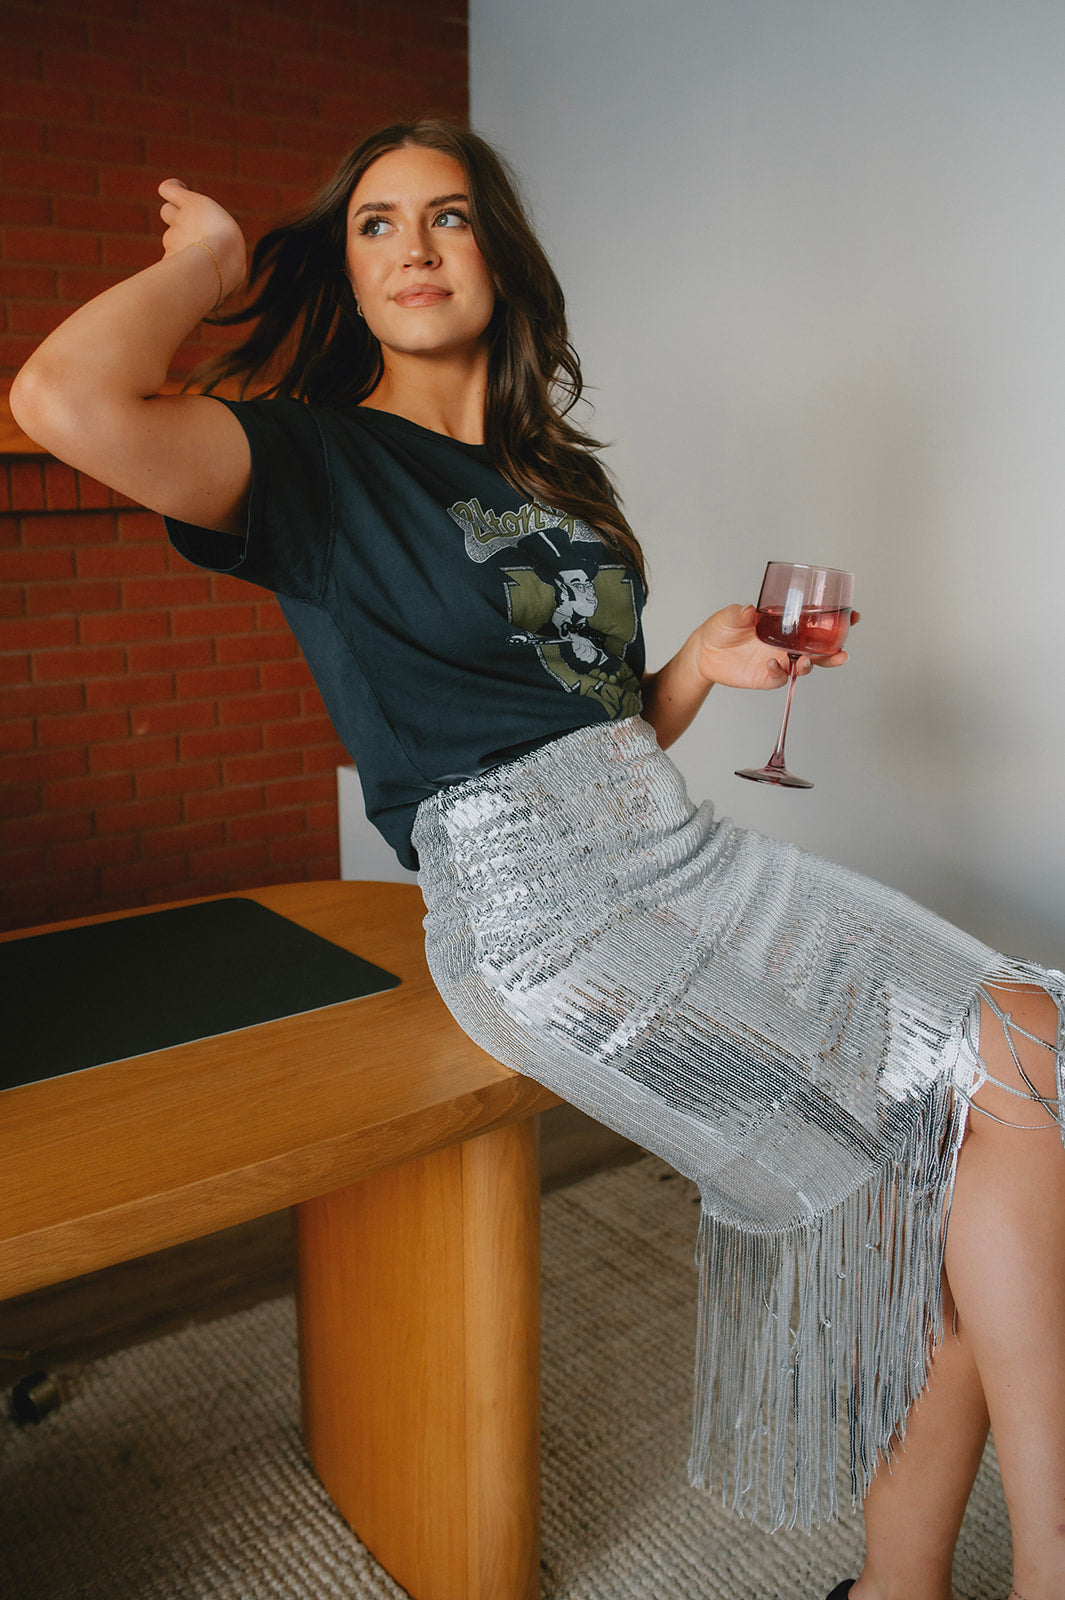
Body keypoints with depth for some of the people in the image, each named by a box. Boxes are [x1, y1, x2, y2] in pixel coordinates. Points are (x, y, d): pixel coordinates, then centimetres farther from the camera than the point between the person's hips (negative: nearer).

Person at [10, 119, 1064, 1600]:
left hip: (682, 852, 8)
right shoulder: (319, 459, 0)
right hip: (538, 911, -7)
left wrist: (705, 663, 4)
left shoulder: (557, 477, 21)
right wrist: (207, 258, -2)